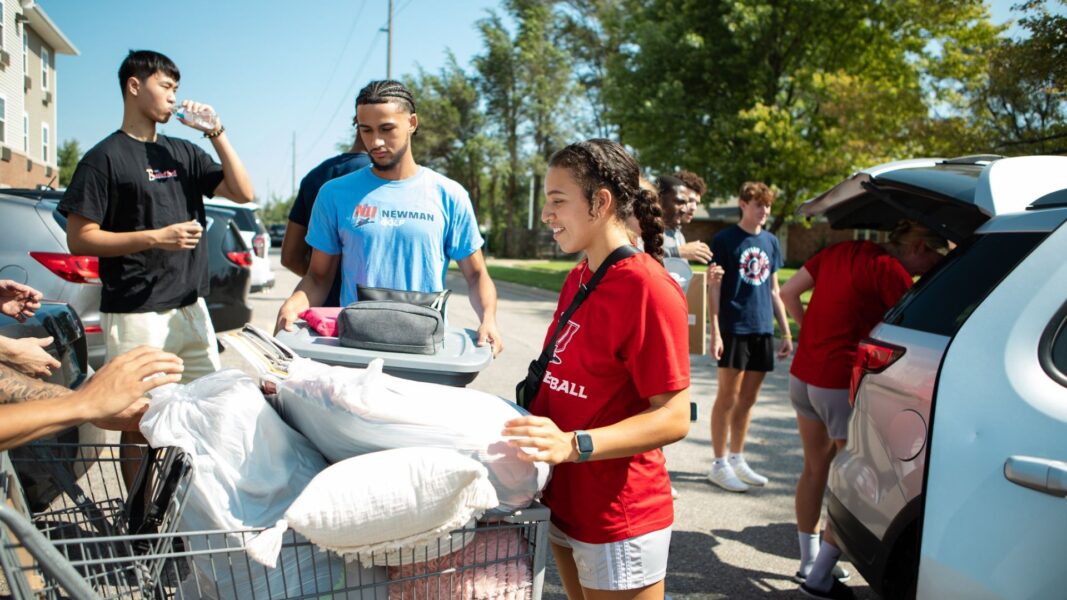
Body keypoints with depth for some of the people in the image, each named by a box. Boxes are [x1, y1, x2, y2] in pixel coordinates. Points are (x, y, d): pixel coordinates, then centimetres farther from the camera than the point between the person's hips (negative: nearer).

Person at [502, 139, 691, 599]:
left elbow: (674, 418, -23)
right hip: (563, 500, 8)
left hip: (617, 520, -8)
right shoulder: (578, 277, 7)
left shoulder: (649, 288, -20)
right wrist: (529, 422, 5)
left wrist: (573, 445, -32)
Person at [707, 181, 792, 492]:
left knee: (748, 400, 12)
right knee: (728, 398, -2)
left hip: (763, 330, 6)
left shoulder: (771, 242, 13)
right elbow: (714, 287, -6)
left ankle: (737, 459, 23)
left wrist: (786, 332, 14)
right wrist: (715, 332, -14)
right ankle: (719, 465, 7)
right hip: (734, 328, -6)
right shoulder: (725, 239, -4)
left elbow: (774, 290, 17)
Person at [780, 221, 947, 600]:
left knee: (815, 469, 19)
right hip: (841, 384, -8)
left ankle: (809, 562, 30)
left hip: (802, 375, 8)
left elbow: (788, 292, 11)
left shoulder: (843, 251, 10)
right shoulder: (891, 272, -12)